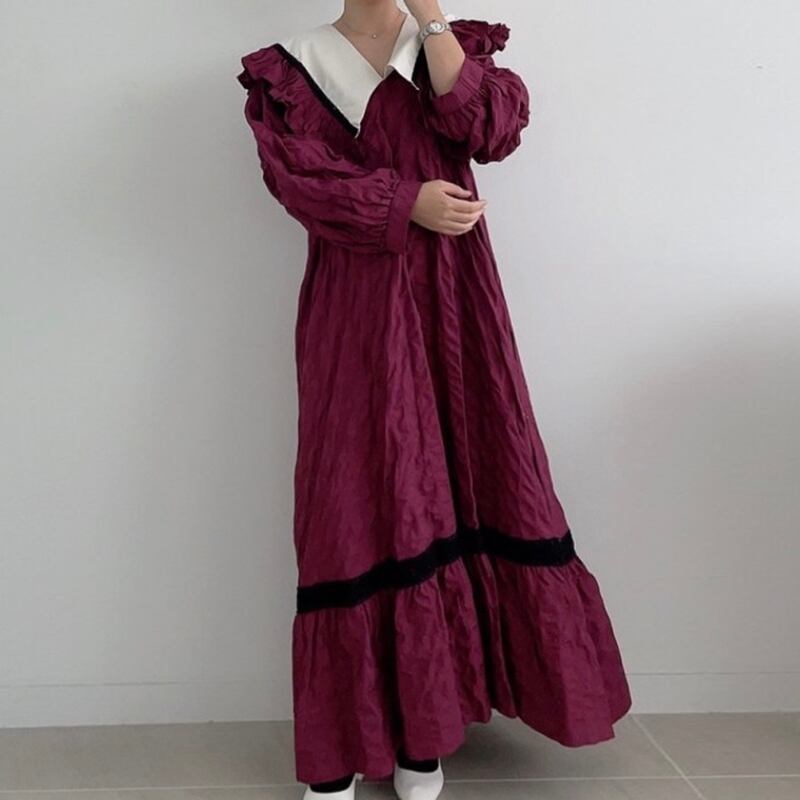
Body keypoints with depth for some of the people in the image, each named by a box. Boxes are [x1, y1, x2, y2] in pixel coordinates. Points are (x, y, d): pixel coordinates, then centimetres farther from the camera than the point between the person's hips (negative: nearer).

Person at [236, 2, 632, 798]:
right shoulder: (290, 69, 11)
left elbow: (490, 128, -7)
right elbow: (301, 178, -6)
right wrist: (410, 203, -15)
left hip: (451, 304, 2)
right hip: (355, 313, -1)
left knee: (463, 483, -1)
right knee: (357, 502, -3)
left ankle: (421, 731, 12)